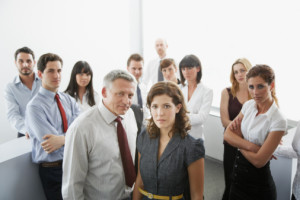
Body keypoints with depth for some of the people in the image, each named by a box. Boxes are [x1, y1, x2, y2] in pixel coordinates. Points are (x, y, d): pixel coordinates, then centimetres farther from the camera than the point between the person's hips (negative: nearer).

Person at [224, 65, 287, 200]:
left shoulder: (278, 120, -21)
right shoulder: (248, 105, -3)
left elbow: (259, 161, -22)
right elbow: (227, 135, -8)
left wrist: (238, 142, -10)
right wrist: (251, 146, -22)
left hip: (259, 185, -5)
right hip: (238, 172, 5)